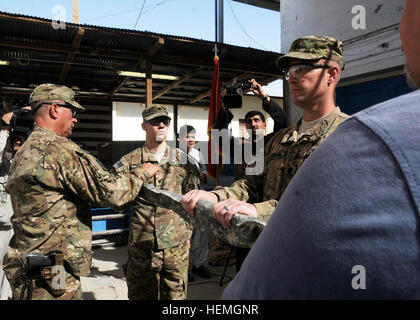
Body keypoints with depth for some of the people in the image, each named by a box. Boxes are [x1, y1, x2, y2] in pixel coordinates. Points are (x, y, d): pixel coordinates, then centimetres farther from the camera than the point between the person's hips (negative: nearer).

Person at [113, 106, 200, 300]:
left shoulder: (183, 160, 6)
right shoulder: (130, 161, 2)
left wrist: (187, 231, 10)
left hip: (177, 246, 1)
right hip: (141, 245, -1)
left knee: (175, 294, 12)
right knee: (141, 295, 13)